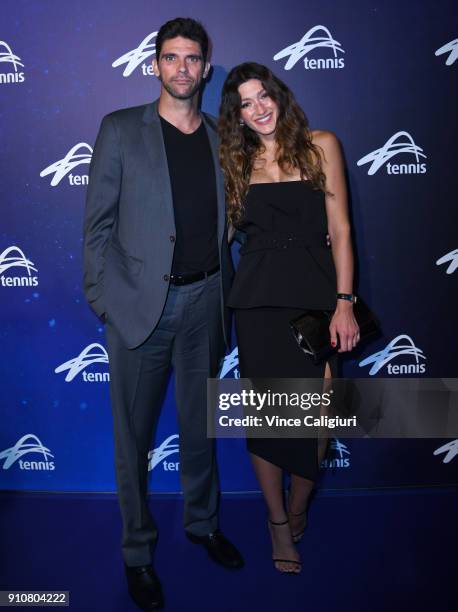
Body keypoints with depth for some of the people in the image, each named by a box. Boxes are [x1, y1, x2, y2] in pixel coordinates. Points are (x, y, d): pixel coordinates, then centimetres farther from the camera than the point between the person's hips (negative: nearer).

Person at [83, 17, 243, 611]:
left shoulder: (221, 138, 9)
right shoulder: (121, 129, 0)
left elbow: (222, 221, 12)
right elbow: (98, 223, -2)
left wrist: (225, 292, 6)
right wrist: (100, 300, -7)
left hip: (205, 301, 3)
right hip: (141, 303, -3)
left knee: (200, 424, 17)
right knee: (134, 434, 8)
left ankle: (203, 522, 40)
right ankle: (138, 550, 28)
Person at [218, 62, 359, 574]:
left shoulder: (320, 145, 4)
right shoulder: (239, 161, 12)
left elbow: (339, 228, -2)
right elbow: (229, 228, 12)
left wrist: (344, 302, -7)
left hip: (315, 293, -2)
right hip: (258, 297, 2)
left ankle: (296, 510, 28)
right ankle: (279, 522, 25)